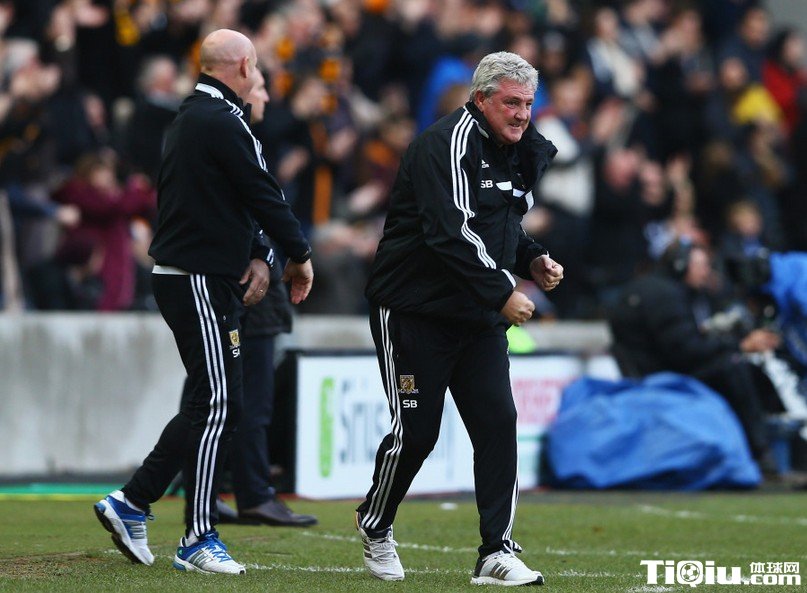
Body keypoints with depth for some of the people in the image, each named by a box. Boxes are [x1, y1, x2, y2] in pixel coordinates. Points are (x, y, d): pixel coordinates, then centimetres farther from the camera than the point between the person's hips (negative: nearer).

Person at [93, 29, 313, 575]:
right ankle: (199, 539, -6)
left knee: (212, 406, 13)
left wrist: (257, 256, 7)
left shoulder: (191, 117, 18)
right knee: (218, 405, -8)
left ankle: (131, 504, 15)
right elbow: (263, 194, -13)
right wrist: (301, 255, -1)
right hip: (200, 281, -10)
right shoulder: (222, 122, -15)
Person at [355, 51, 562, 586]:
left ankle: (497, 552, -3)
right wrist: (501, 292, -25)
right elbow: (450, 233, -26)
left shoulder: (521, 154, 12)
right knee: (416, 431, -3)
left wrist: (533, 261, 5)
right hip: (415, 309, -7)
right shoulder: (447, 145, -17)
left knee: (498, 423, -5)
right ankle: (375, 525, 23)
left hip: (480, 320, 7)